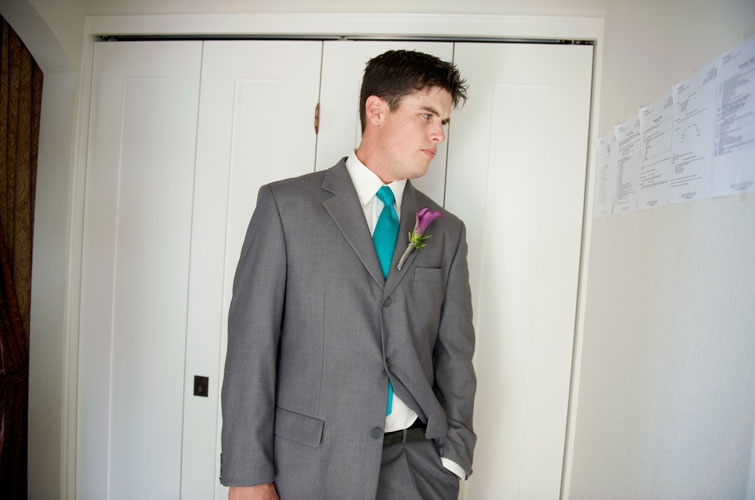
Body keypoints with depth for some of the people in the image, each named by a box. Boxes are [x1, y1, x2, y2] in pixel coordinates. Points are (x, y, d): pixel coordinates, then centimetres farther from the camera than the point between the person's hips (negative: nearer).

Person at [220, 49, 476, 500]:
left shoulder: (447, 232, 4)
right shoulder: (286, 205, -6)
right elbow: (252, 342, -8)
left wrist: (453, 459, 0)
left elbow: (455, 353, 4)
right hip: (311, 464, -2)